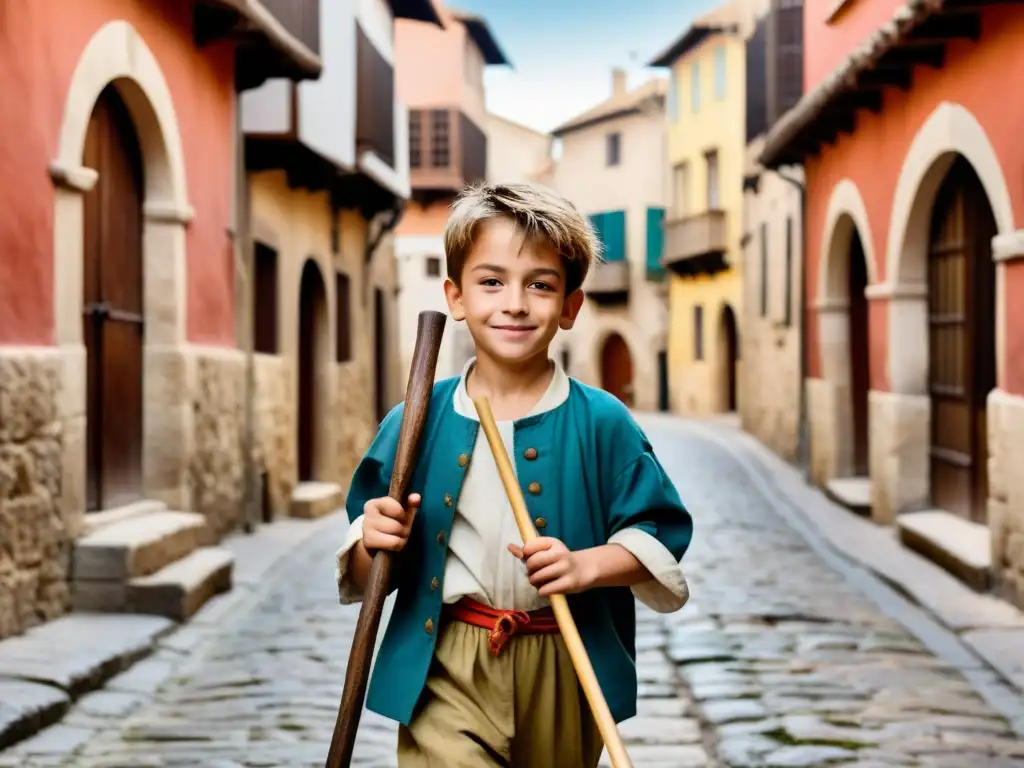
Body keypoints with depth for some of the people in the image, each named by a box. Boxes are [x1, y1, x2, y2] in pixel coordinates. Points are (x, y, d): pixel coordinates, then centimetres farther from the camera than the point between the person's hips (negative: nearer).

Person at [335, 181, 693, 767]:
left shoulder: (602, 423, -4)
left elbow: (661, 540, -2)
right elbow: (362, 575, 6)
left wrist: (588, 565, -18)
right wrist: (371, 546, -15)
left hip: (561, 677, 1)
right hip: (446, 676, 0)